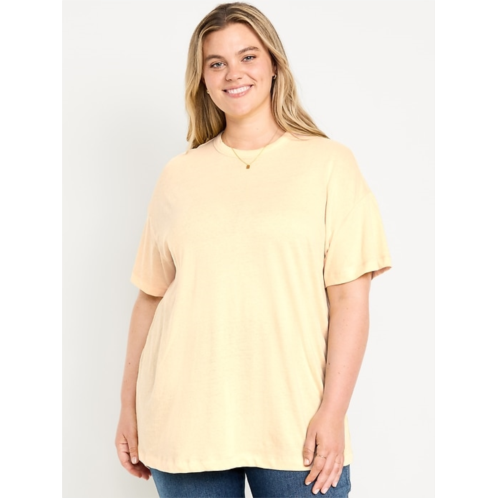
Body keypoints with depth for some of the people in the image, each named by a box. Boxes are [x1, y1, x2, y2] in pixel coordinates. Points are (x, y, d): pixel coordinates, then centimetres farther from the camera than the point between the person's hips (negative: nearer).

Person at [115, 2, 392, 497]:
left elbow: (350, 297, -4)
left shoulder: (329, 163, 1)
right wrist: (129, 407, 8)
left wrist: (333, 411, -10)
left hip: (293, 426, -2)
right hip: (184, 420, 2)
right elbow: (151, 297, 10)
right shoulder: (178, 176, 9)